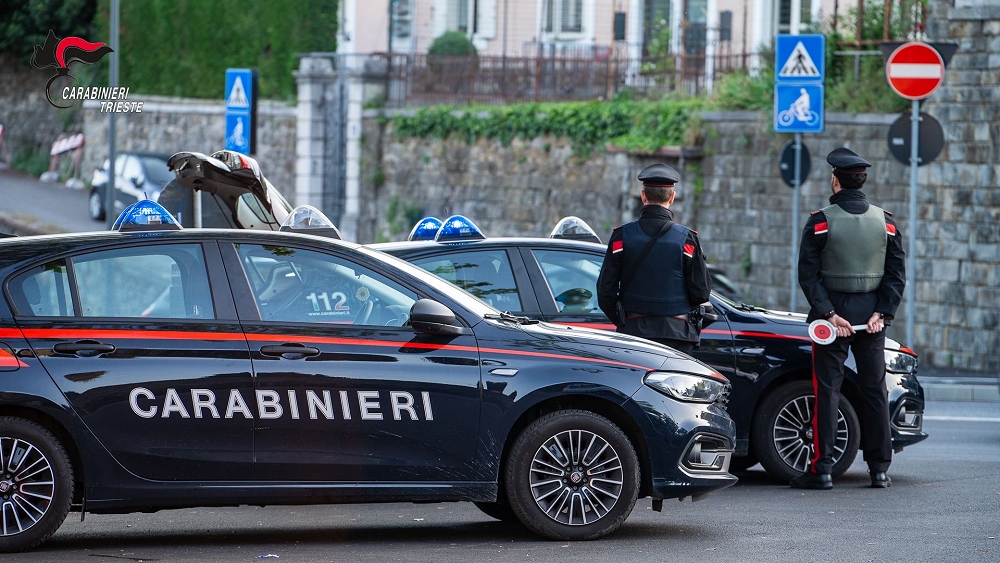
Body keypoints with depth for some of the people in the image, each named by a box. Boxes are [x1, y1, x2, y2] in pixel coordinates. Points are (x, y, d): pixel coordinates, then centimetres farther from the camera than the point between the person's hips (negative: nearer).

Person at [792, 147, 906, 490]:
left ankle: (821, 469, -3)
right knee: (874, 389, 8)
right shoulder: (886, 222, 4)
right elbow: (896, 274, 1)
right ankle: (880, 469, 8)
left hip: (833, 313, -3)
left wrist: (830, 314, -11)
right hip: (872, 317, 3)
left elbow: (808, 275, -12)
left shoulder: (821, 222, -7)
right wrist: (881, 313, -2)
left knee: (827, 390, 0)